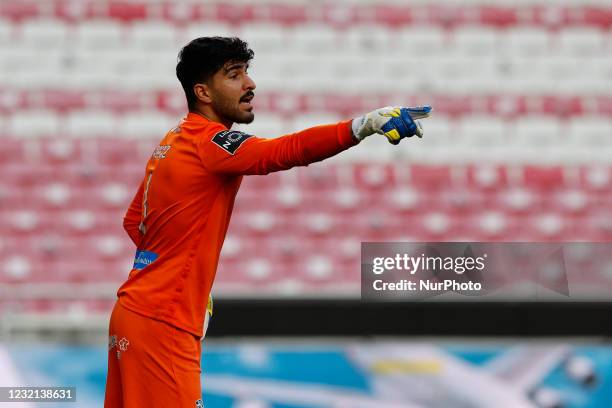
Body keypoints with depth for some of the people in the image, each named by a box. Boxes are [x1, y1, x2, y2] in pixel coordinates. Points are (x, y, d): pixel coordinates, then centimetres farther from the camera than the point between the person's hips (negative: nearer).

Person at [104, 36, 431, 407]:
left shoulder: (175, 141, 15)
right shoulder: (210, 142, -16)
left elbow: (133, 221, 22)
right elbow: (288, 151, -33)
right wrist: (364, 125, -44)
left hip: (135, 311, 10)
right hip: (160, 325, -10)